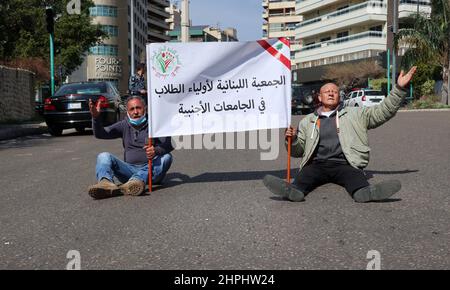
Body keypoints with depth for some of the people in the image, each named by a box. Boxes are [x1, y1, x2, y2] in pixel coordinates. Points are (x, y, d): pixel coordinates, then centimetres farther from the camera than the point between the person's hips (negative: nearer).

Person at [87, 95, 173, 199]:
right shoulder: (124, 125, 17)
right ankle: (106, 183, -48)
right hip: (130, 169, 2)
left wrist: (156, 150, -31)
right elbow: (100, 134, 8)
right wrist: (96, 117, -12)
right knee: (104, 156, -14)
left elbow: (169, 144, -8)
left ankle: (137, 181, -53)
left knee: (166, 157, -29)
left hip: (150, 168, -2)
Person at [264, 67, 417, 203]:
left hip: (344, 164, -1)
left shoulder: (355, 114, 23)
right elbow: (298, 151, 25)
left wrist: (399, 88, 8)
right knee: (305, 176, -33)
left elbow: (383, 112, 16)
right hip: (317, 164, 1)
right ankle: (293, 190, -62)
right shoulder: (308, 121, 25)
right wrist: (293, 140, 1)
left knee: (357, 178, -35)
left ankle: (364, 192, -64)